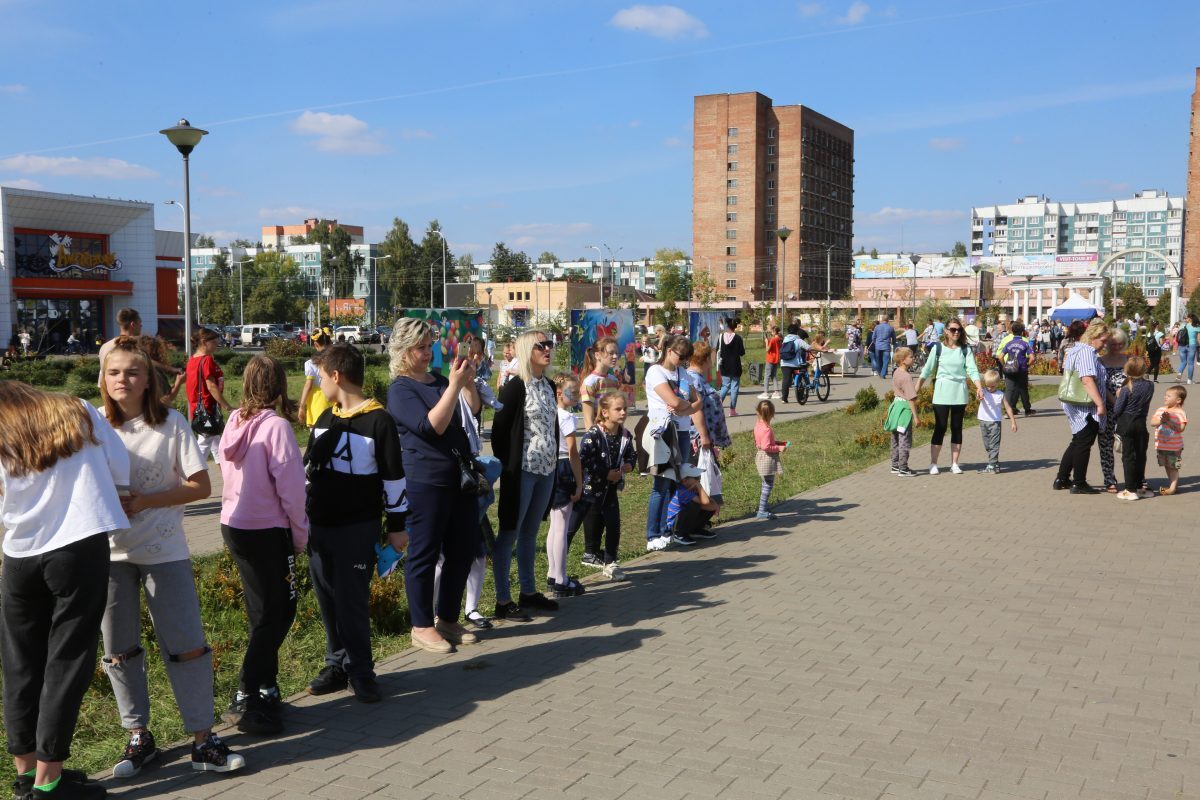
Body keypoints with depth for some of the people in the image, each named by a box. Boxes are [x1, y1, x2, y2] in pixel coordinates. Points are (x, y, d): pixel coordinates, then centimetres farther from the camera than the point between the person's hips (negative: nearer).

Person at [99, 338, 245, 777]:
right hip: (110, 551, 3)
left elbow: (200, 486, -7)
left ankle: (202, 739, 9)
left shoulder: (171, 423, -5)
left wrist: (141, 502, -16)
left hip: (164, 550, -2)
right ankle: (138, 736, 27)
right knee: (119, 650, 12)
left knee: (188, 645, -2)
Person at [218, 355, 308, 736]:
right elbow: (290, 484, -16)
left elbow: (228, 474, 9)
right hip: (267, 530, -7)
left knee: (264, 610, 18)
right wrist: (300, 533, -5)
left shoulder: (235, 422, 4)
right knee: (277, 613, 2)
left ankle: (266, 688, 25)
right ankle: (246, 699, -1)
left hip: (234, 525, 7)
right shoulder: (276, 425, -16)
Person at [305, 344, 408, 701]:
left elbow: (394, 477, -8)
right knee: (328, 598, 11)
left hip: (358, 528, -7)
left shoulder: (378, 421, -11)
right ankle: (337, 663, 24)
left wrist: (397, 525, -6)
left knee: (352, 601, -3)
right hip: (320, 525, 7)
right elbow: (308, 466, 20)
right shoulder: (325, 419, 11)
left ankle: (360, 671, 10)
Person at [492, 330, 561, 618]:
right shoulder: (515, 388, -11)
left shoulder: (549, 386, 11)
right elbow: (499, 430, -12)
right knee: (509, 533, 0)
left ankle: (528, 592, 26)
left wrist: (554, 460, 12)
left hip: (546, 469, 7)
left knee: (530, 532, 16)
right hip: (522, 470, -7)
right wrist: (507, 467, -11)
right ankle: (503, 601, 7)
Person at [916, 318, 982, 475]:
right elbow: (927, 370, 3)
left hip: (960, 393, 2)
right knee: (940, 428, -2)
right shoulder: (938, 348, 0)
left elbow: (972, 369, -5)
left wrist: (979, 387, -20)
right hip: (942, 392, -2)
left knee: (957, 428, 8)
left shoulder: (965, 350, 4)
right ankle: (933, 463, 4)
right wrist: (916, 389, -1)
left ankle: (954, 463, 16)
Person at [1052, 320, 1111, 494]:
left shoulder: (1074, 350, 14)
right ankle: (1079, 484, 9)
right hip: (1086, 408, -10)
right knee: (1084, 444, 0)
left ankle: (1062, 479, 23)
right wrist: (1100, 403, -27)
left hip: (1073, 405, 10)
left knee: (1077, 443, 19)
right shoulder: (1087, 352, -18)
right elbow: (1088, 380, -27)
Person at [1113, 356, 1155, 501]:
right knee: (1141, 455, 14)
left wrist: (1118, 397, 4)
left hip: (1126, 424, -4)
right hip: (1141, 423, 4)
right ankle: (1141, 486, 24)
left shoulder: (1126, 389, -15)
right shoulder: (1150, 386, -2)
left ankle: (1131, 490, 1)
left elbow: (1117, 411, -11)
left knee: (1128, 456, 1)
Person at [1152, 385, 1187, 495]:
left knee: (1173, 467, 1)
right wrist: (1160, 420, -20)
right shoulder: (1161, 410, 5)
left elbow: (1181, 428, -20)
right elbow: (1152, 422, -2)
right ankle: (1173, 485, 28)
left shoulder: (1180, 413, -12)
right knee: (1167, 466, 16)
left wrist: (1169, 421, -25)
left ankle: (1173, 487, 7)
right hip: (1160, 445, 6)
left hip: (1174, 446, -6)